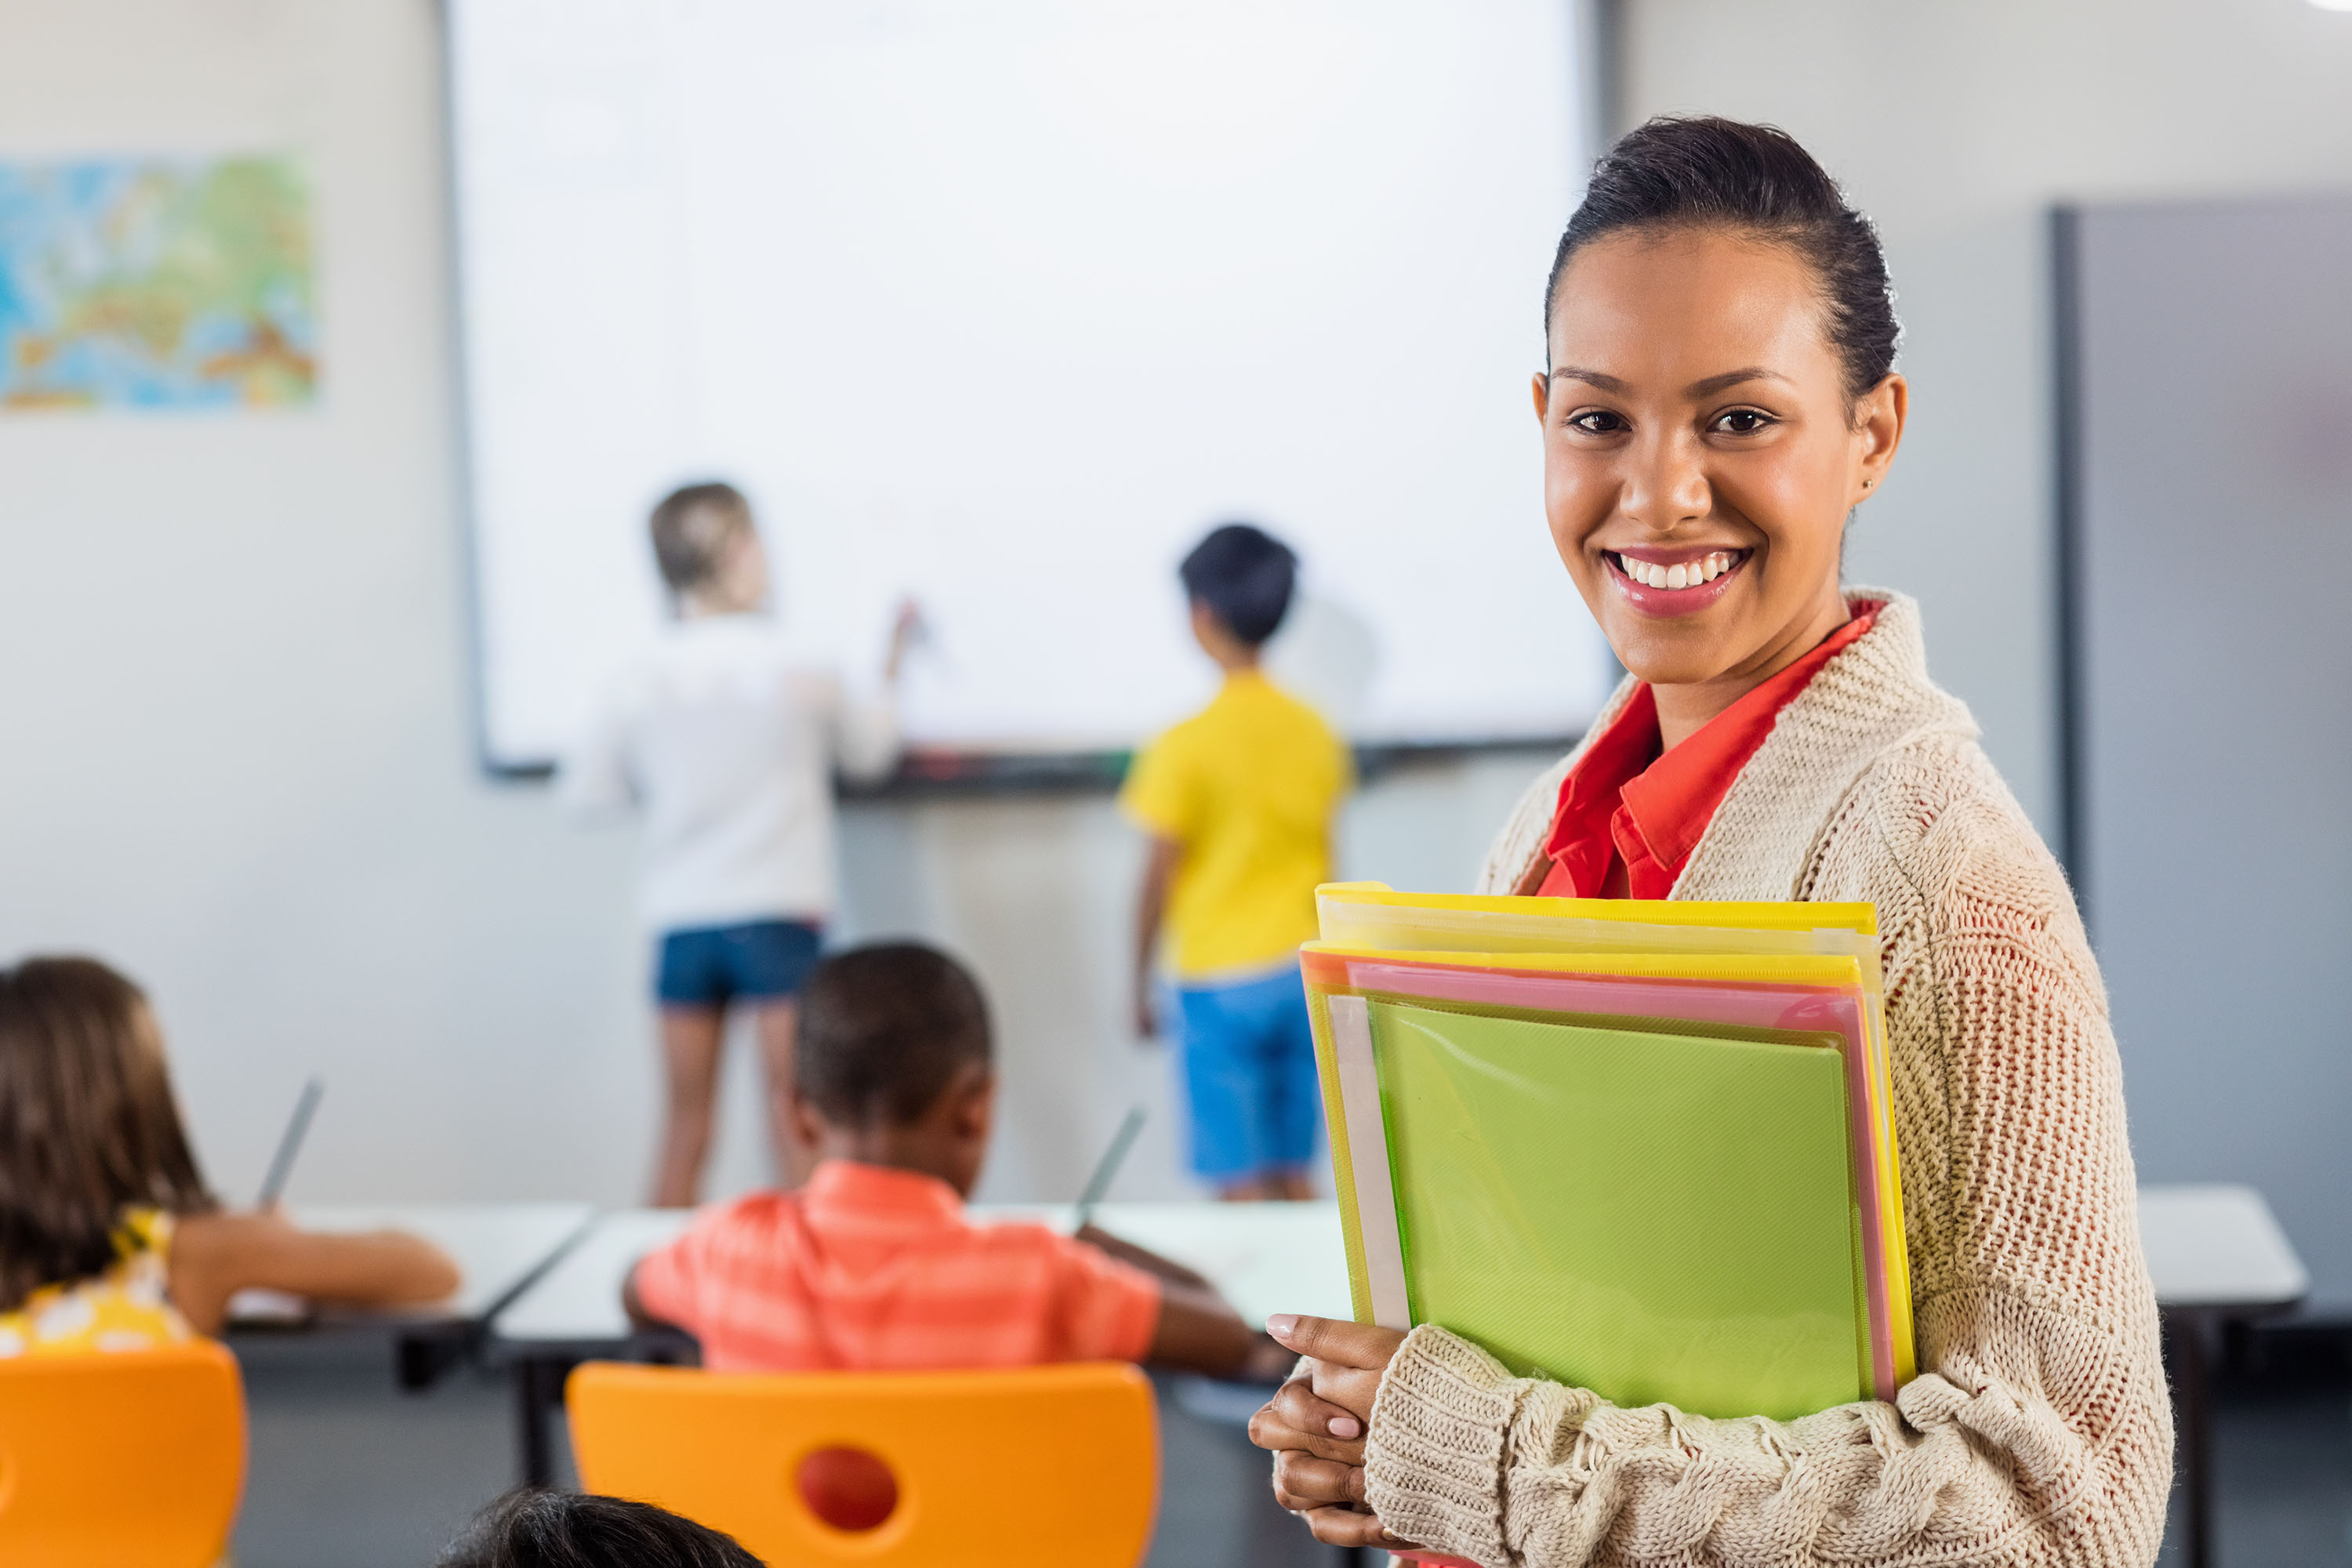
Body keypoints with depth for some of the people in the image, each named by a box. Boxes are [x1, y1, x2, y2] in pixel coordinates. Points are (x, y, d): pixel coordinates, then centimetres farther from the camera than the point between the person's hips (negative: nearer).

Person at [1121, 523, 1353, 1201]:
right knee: (1295, 1176, 11)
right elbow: (1325, 860, 10)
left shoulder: (1187, 745, -13)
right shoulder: (1315, 732, 2)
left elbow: (1159, 878, -9)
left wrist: (1141, 985, 2)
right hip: (1305, 971, 5)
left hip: (1221, 983, -5)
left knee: (1241, 1183, 0)